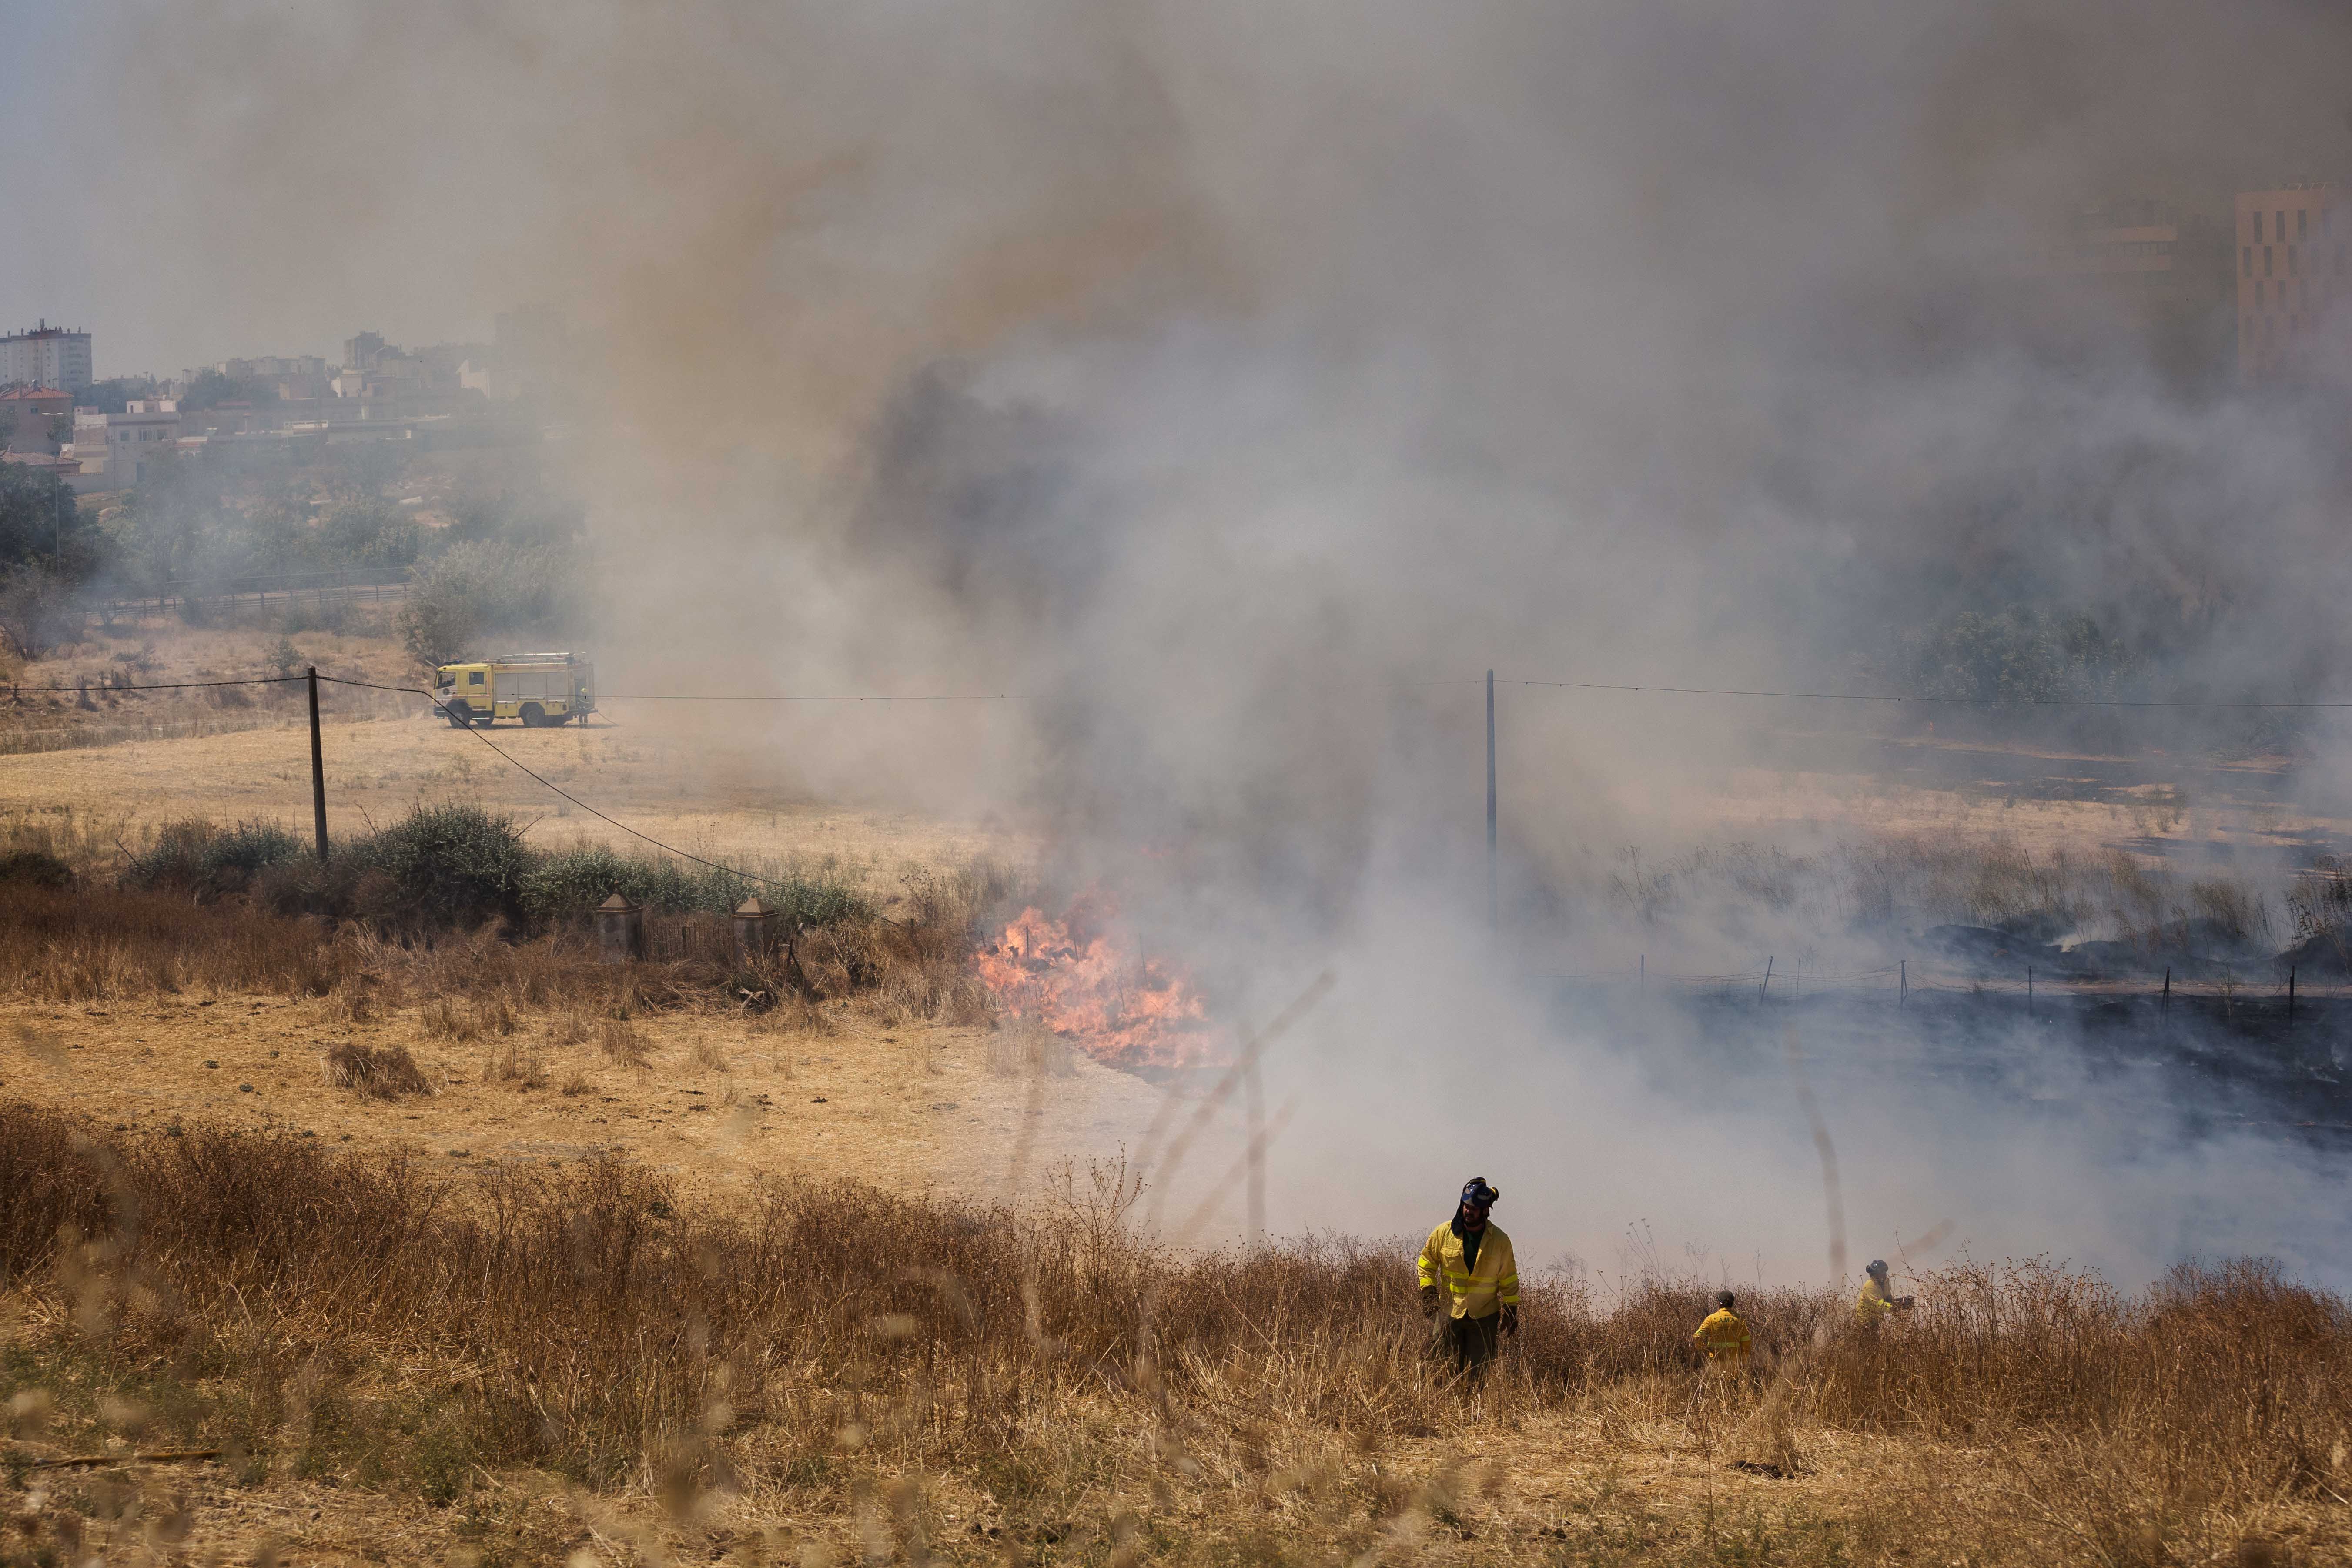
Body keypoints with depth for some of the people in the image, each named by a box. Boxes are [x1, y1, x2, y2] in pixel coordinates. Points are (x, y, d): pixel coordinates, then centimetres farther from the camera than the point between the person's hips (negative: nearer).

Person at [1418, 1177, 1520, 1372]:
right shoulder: (1444, 1233, -4)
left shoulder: (1500, 1240, -5)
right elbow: (1427, 1263, 9)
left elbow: (1509, 1280, 5)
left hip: (1484, 1318, -1)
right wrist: (1428, 1292, -4)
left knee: (1478, 1374, -2)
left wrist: (1511, 1311, 5)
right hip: (1449, 1314, 1)